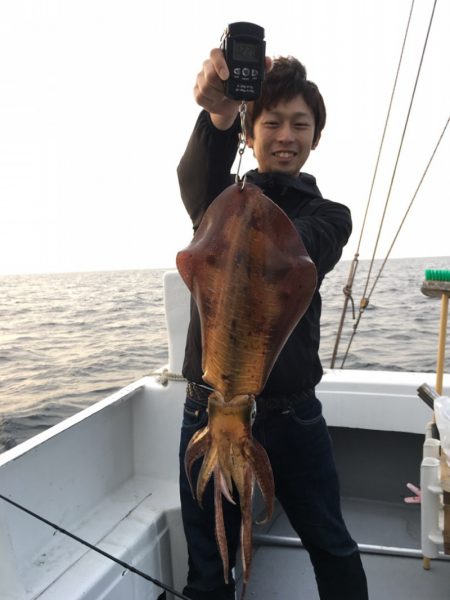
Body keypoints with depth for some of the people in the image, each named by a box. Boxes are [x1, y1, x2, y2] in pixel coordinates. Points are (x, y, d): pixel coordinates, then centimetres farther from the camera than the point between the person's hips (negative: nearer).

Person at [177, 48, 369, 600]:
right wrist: (217, 119, -43)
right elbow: (196, 180, -22)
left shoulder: (328, 215, 3)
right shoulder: (224, 195, 4)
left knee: (333, 548, 19)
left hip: (292, 414, 1)